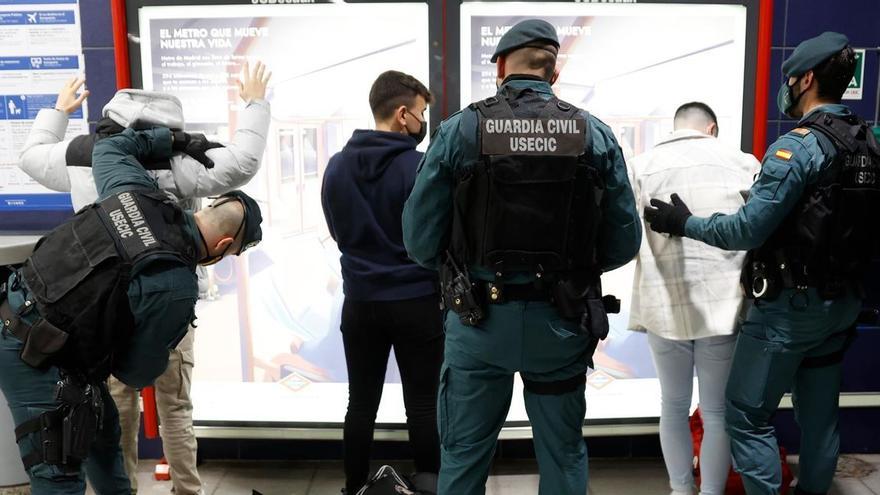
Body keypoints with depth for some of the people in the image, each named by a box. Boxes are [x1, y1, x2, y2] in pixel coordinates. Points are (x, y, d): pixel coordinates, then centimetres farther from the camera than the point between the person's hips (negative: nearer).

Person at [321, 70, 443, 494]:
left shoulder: (336, 166, 2)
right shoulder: (420, 168, -14)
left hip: (360, 302, 5)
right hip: (417, 303, -4)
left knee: (361, 404, 14)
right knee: (422, 407, 7)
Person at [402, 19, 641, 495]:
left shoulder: (458, 130, -7)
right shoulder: (596, 135, -3)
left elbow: (420, 242, -7)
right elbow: (623, 243, -1)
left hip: (478, 320, -1)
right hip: (561, 322, 2)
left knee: (463, 454, 17)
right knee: (563, 455, 20)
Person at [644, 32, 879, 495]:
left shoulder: (800, 145, -18)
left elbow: (748, 229, -21)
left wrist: (682, 222, -10)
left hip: (791, 304, -8)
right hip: (843, 301, 8)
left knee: (748, 415, 2)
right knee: (819, 413, 18)